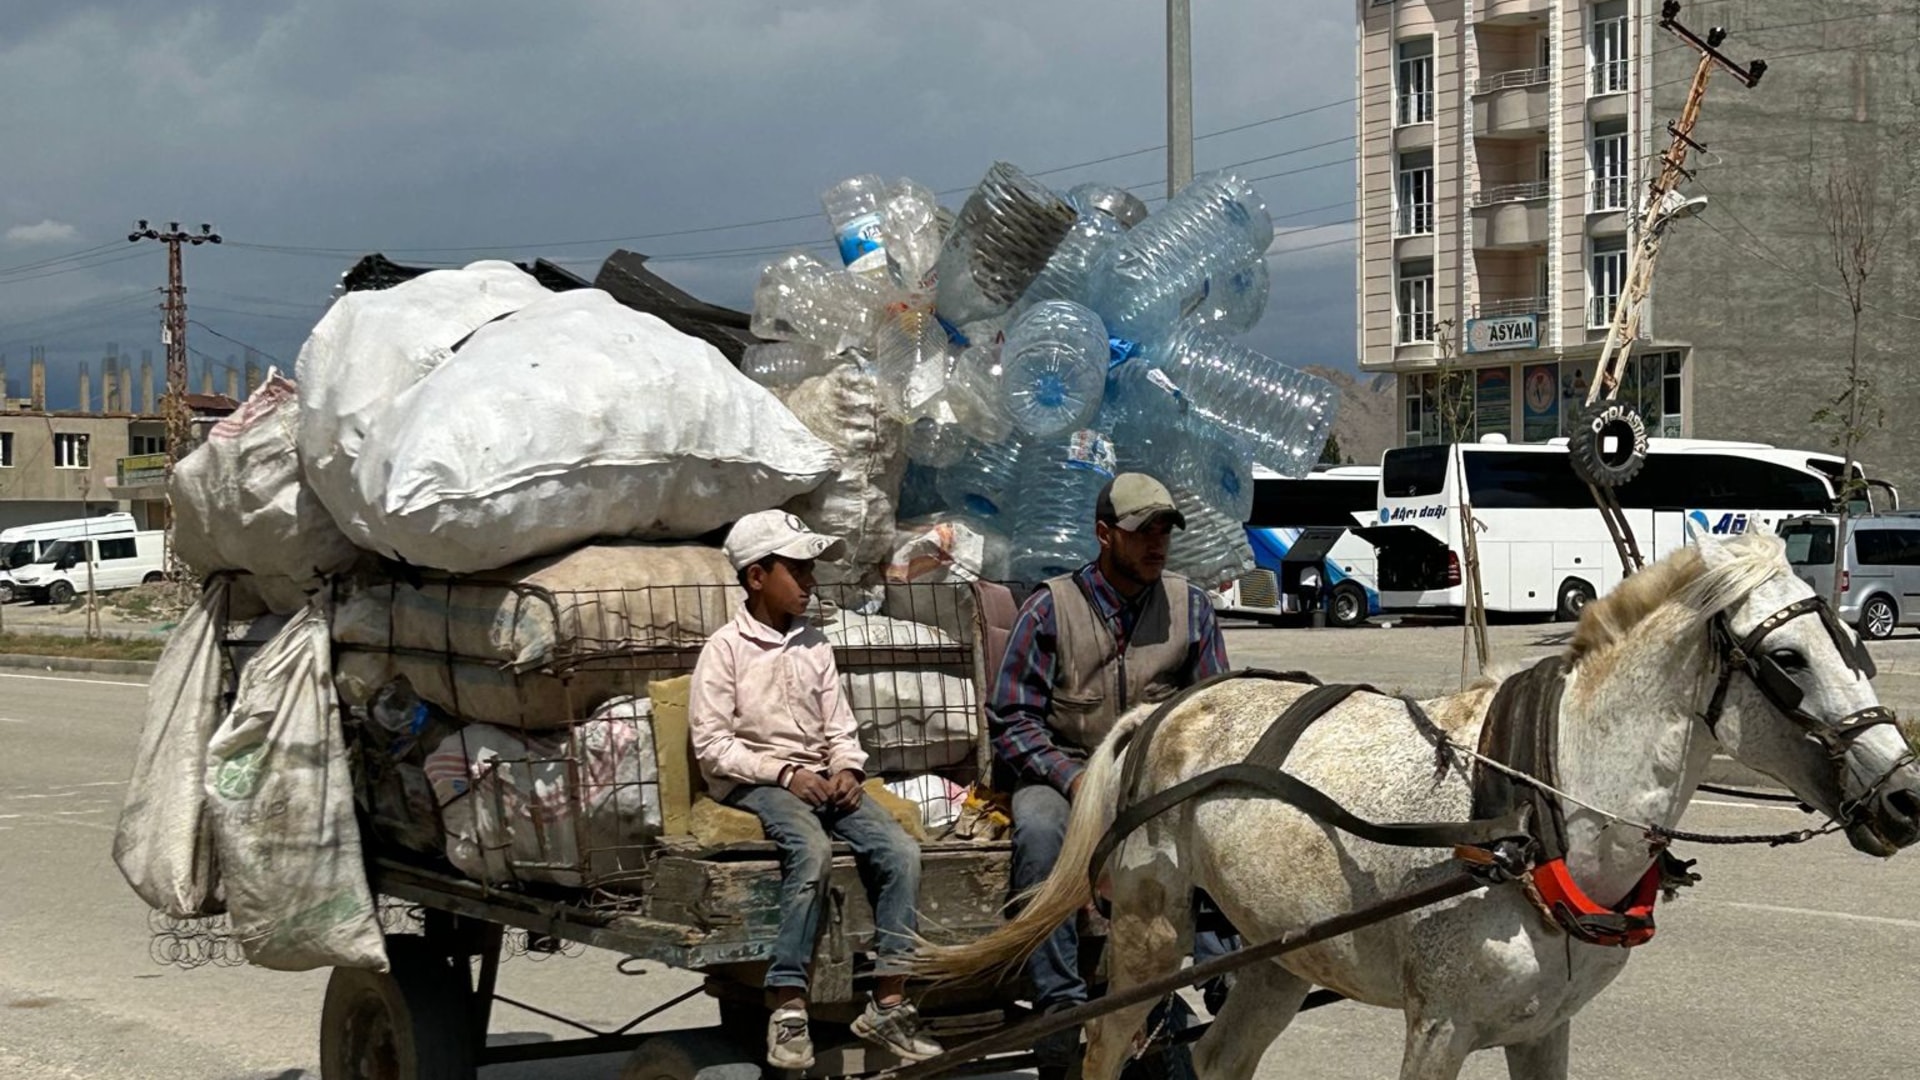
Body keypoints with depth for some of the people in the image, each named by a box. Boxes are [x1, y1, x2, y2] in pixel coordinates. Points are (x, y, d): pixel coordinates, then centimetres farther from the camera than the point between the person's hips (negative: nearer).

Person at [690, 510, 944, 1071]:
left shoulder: (815, 645, 14)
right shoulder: (726, 648, -4)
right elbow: (711, 745, -8)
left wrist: (847, 769, -6)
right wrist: (786, 774, -16)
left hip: (820, 779, 6)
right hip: (756, 783, -6)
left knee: (900, 850, -18)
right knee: (813, 848, -36)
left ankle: (888, 1003, -15)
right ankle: (788, 1009, -34)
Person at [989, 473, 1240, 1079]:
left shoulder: (1190, 605, 9)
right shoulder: (1052, 607, 1)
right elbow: (1010, 720, -2)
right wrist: (1072, 779, -17)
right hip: (1062, 770, -2)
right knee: (1039, 830, -35)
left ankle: (1225, 979, -32)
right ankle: (1061, 1010, -34)